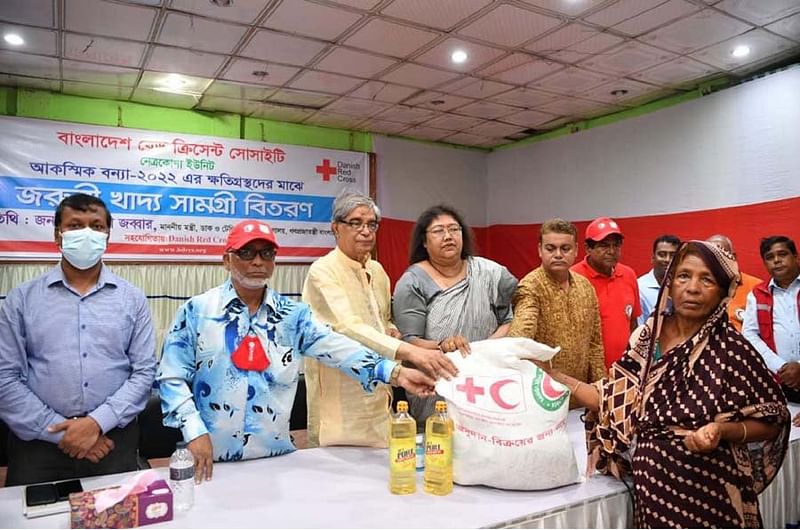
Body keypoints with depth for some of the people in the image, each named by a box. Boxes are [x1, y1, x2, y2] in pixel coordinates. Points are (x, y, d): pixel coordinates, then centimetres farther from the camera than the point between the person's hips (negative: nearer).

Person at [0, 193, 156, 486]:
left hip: (113, 440, 1)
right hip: (39, 443, 0)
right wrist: (60, 431, -9)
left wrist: (98, 422, -13)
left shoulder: (132, 298, 3)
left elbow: (145, 371, -1)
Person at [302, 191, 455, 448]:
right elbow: (349, 328, -28)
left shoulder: (377, 271, 10)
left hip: (379, 400, 7)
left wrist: (392, 331, 0)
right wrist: (409, 351, -39)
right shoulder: (322, 272, -13)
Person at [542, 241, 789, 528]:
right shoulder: (648, 337, -3)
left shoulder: (732, 350, -14)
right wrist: (552, 375, -5)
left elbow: (771, 422, -5)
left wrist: (722, 431, -23)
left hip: (709, 493, -3)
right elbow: (614, 402, 0)